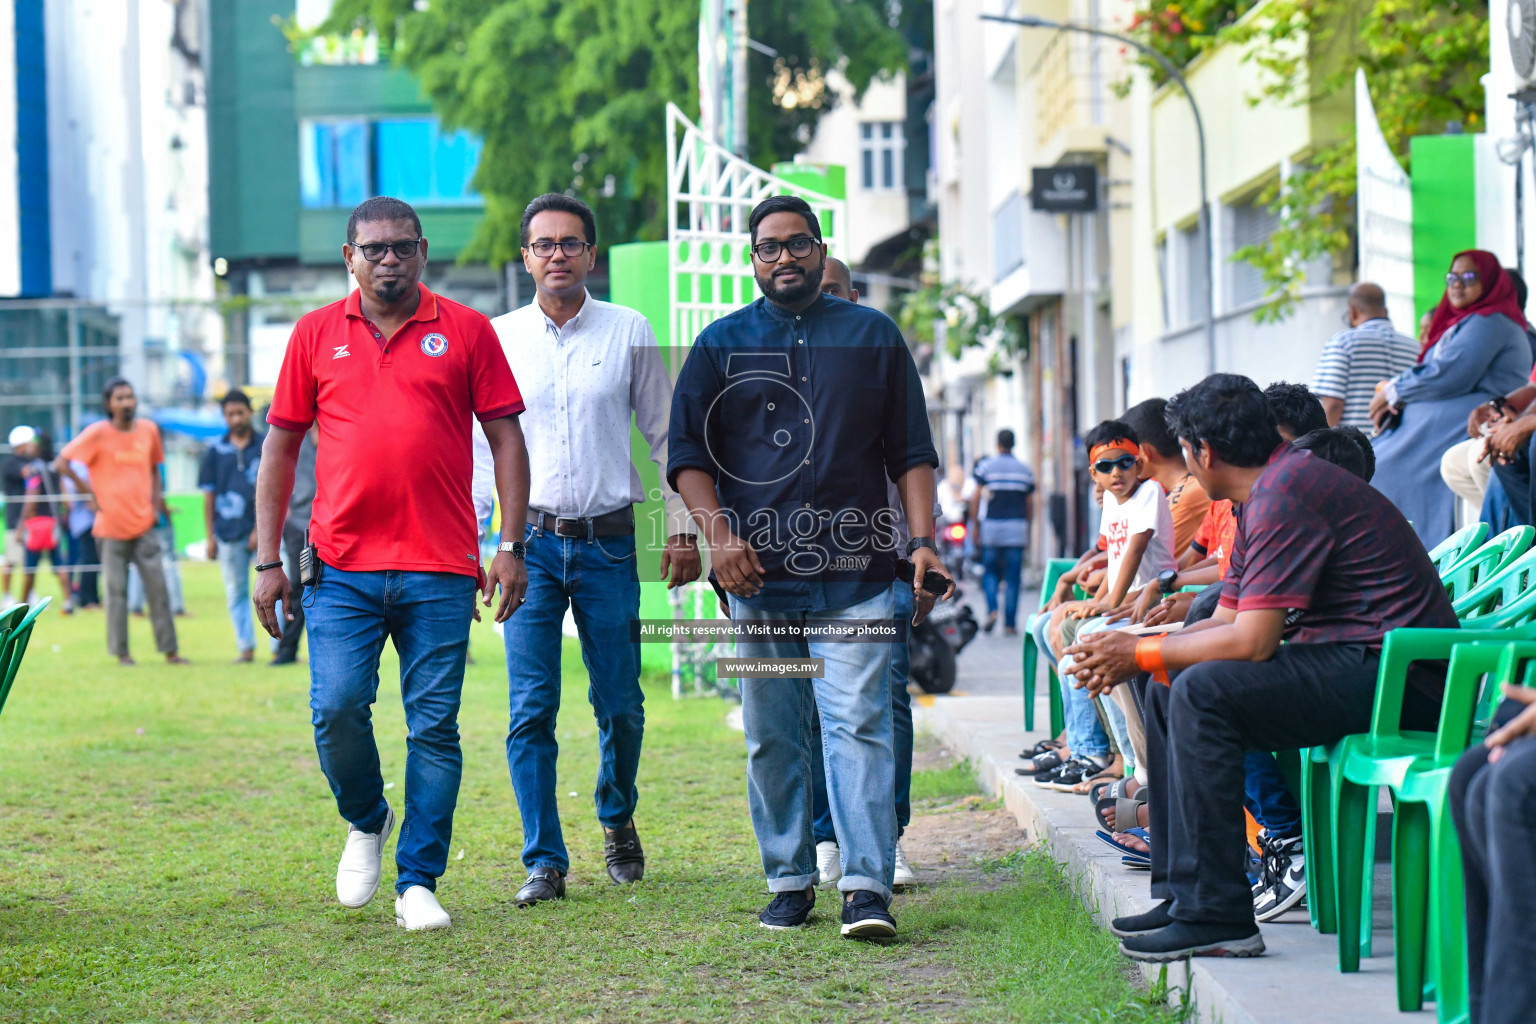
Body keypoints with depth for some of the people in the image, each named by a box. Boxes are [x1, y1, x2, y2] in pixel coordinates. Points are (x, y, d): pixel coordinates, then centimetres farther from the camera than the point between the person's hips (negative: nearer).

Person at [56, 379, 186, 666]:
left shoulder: (149, 430, 7)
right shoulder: (98, 433, -6)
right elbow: (61, 463, -5)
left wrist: (157, 500, 8)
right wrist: (87, 492, -8)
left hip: (144, 524, 3)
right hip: (111, 526, -3)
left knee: (157, 586, 0)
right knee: (117, 590, 1)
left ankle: (169, 650, 4)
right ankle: (120, 652, 9)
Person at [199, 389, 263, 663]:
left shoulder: (266, 446, 2)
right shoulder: (215, 451, 7)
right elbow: (209, 496, 10)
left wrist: (261, 529, -7)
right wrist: (210, 536, 5)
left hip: (261, 530, -2)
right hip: (228, 534, 2)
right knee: (236, 593, 6)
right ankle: (246, 647, 12)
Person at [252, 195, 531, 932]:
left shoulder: (464, 331, 5)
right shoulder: (316, 334, 9)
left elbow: (506, 438, 6)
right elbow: (280, 447, 11)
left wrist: (511, 548, -2)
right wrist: (267, 561, 5)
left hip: (440, 570, -1)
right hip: (343, 567, 1)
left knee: (434, 728, 0)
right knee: (336, 707, -10)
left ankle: (418, 883, 10)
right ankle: (365, 822, 19)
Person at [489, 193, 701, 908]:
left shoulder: (629, 333, 4)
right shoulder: (497, 338, 5)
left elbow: (666, 437, 8)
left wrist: (682, 529, 2)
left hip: (608, 542, 0)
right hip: (528, 543, 0)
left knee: (620, 706, 6)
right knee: (531, 709, -6)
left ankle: (618, 821, 32)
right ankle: (544, 861, 0)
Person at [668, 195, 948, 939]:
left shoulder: (872, 336, 13)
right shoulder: (722, 344, 13)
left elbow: (910, 450, 13)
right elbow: (687, 452, 9)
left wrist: (923, 540, 1)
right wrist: (716, 532, -7)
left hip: (855, 574, -1)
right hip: (757, 571, 1)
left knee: (859, 724, -10)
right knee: (771, 737, 3)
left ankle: (868, 886, -14)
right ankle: (788, 882, 12)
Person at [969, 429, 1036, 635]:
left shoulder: (986, 466, 0)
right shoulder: (1025, 470, 6)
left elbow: (975, 499, -4)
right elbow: (1030, 504, 8)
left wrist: (976, 526, 2)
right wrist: (1028, 531, 17)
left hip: (991, 526, -1)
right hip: (1016, 529, 1)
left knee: (990, 573, 12)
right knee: (1013, 578, 3)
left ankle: (992, 609, -11)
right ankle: (1010, 624, 1)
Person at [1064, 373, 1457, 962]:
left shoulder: (1286, 493, -16)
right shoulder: (1265, 493, 17)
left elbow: (1251, 641, -21)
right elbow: (1227, 621, 18)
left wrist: (1139, 653, -9)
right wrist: (1133, 655, 3)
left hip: (1395, 672, -11)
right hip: (1352, 663, 11)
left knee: (1203, 691, -24)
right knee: (1166, 688, 10)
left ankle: (1214, 916, -21)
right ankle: (1179, 892, 10)